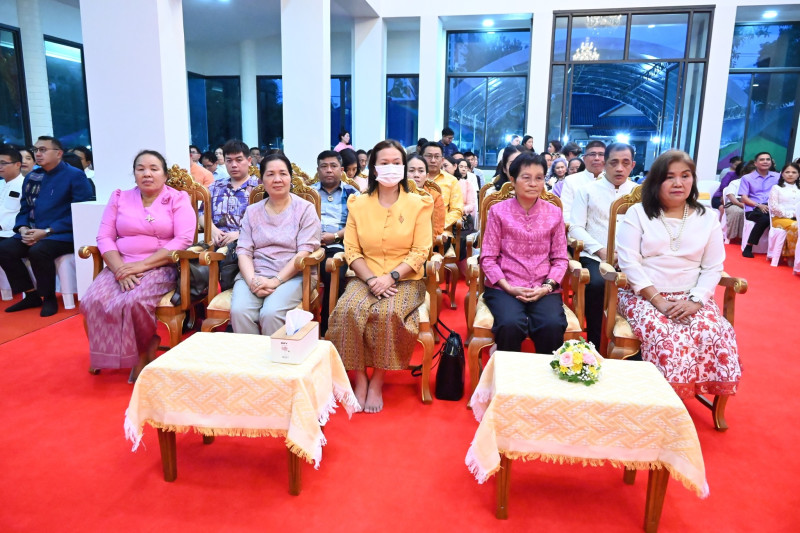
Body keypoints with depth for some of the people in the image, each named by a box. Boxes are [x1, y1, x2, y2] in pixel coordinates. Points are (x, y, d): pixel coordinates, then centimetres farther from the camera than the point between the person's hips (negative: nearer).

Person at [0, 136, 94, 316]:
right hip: (33, 233, 7)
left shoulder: (75, 176, -6)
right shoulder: (32, 177, 15)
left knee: (38, 251, -33)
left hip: (64, 235, -7)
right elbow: (24, 209, 18)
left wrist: (46, 232, -17)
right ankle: (31, 295, 0)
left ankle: (49, 297, -10)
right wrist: (23, 229, -6)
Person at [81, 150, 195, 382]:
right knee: (93, 302, -24)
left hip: (160, 268, -4)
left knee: (133, 302, -33)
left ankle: (143, 350, -1)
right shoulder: (119, 198, 15)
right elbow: (104, 237, 7)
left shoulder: (178, 199, 3)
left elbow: (183, 240, -10)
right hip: (120, 267, 4)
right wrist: (120, 268, -12)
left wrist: (142, 264, -17)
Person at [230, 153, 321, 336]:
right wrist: (252, 280, -13)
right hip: (254, 274, 3)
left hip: (291, 276, -3)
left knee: (271, 313, -31)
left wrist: (276, 281, -16)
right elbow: (244, 251, 7)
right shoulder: (252, 211, 16)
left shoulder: (305, 209, 4)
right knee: (239, 311, -26)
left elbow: (305, 252, -6)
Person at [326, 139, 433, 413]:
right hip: (366, 278, 2)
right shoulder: (358, 204, 7)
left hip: (405, 279, -2)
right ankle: (359, 378, -10)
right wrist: (371, 279, -14)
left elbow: (420, 252, -4)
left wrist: (392, 277, -17)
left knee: (387, 313, -32)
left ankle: (377, 381, -11)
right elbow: (352, 251, 2)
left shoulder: (418, 204, 1)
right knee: (347, 310, -28)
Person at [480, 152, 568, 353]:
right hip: (504, 287, -2)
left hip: (543, 289, 2)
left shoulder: (554, 213, 8)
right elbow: (488, 258, -1)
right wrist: (508, 287, -13)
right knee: (511, 325, -32)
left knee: (553, 326, -28)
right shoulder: (498, 211, 1)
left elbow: (560, 258, 8)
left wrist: (547, 286, -9)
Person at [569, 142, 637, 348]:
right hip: (595, 256, -1)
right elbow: (576, 228, 0)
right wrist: (601, 250, -13)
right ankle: (593, 345, -17)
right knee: (597, 284, -33)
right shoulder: (587, 190, 8)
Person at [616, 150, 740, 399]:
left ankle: (705, 391, -1)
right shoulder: (638, 213, 3)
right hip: (644, 295, -3)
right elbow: (629, 262, -7)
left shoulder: (707, 217, 11)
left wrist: (695, 300, -11)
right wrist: (658, 300, -15)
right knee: (668, 339, -31)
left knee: (714, 335, -26)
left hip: (690, 298, 3)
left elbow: (713, 268, 7)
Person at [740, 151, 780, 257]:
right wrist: (759, 205, -12)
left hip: (772, 208, 2)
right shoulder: (747, 178, 12)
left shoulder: (778, 176, 19)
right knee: (764, 219, -36)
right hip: (753, 209, -2)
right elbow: (744, 198, 4)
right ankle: (748, 247, -26)